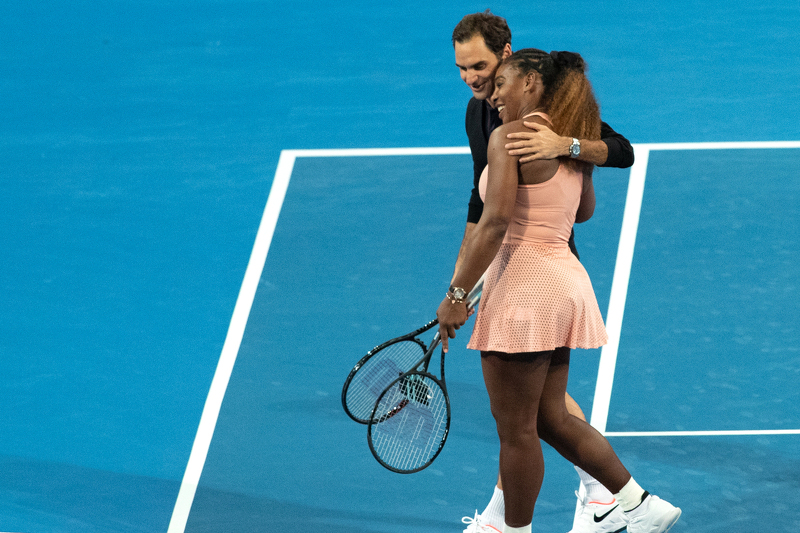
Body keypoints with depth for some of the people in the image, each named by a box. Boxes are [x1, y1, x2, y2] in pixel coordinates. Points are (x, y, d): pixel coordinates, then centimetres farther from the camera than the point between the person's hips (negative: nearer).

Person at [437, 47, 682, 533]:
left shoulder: (509, 136, -13)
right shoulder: (573, 142, 12)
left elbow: (495, 223, -22)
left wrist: (457, 294, -19)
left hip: (525, 289, -9)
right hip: (565, 281, 9)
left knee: (516, 430, 3)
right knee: (552, 419, 17)